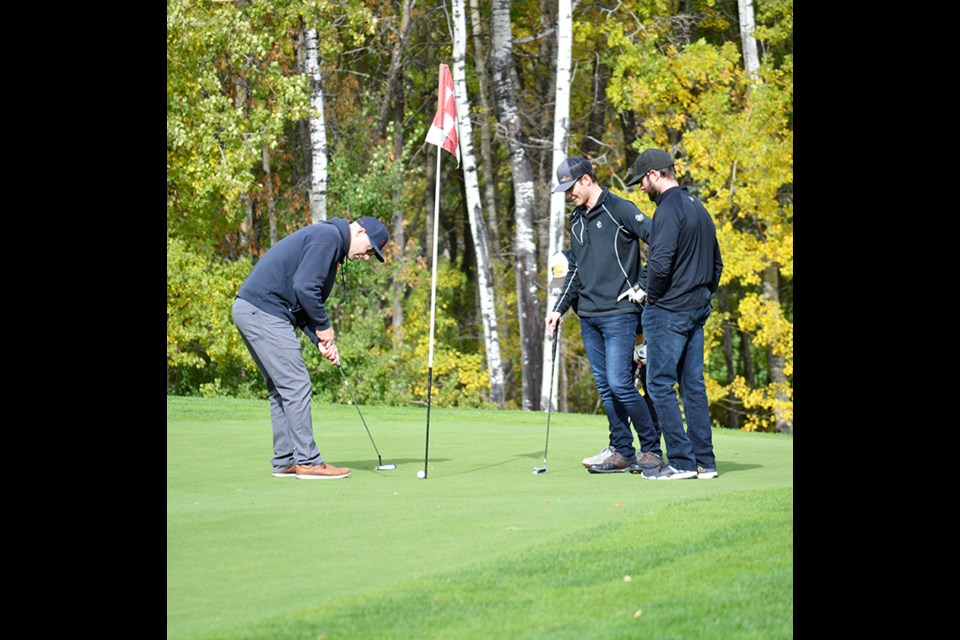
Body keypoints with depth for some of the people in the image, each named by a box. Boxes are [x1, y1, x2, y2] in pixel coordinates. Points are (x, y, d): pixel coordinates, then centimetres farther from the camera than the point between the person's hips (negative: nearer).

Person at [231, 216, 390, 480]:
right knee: (296, 385, -8)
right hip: (263, 311, -11)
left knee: (281, 388, 14)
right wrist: (324, 327, -6)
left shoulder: (329, 240, 23)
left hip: (249, 310, 11)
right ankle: (307, 461, -6)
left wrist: (321, 340, 9)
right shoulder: (329, 237, -10)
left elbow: (302, 298, 21)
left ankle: (285, 462, 16)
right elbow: (304, 287, -19)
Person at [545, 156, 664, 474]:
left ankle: (652, 449, -2)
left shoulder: (620, 210, -8)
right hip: (588, 317, 8)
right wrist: (559, 308, 16)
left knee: (619, 383, -13)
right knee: (604, 386, 7)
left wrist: (646, 287, -15)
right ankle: (622, 451, 12)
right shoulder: (577, 220, 16)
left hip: (619, 313, -8)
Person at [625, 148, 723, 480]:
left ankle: (681, 461, -6)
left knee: (660, 384, -4)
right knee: (693, 384, 11)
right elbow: (716, 262, 21)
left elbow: (660, 263, -24)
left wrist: (652, 297, -8)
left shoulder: (669, 210, -15)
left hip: (669, 312, -9)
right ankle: (704, 461, 12)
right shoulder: (698, 207, 15)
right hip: (697, 309, 9)